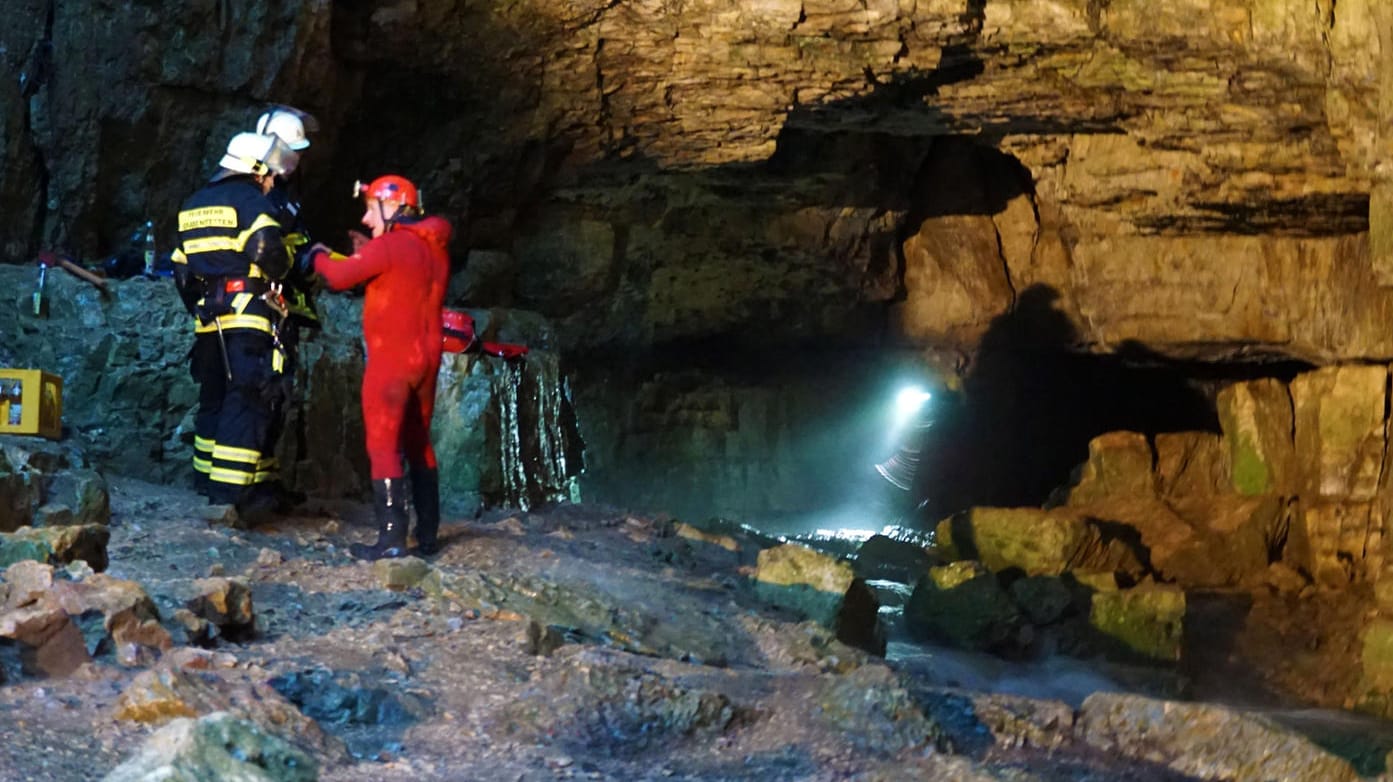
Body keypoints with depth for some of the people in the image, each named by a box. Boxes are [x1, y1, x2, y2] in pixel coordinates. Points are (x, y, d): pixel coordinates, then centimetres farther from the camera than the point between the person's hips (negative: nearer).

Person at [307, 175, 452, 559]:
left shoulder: (389, 245, -13)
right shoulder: (435, 249, 11)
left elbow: (339, 277, -13)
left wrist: (320, 256, 6)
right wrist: (366, 252, 16)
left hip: (392, 358, -8)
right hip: (426, 356, 8)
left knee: (384, 445, -9)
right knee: (420, 444, 15)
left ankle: (392, 538, -15)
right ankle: (427, 534, 17)